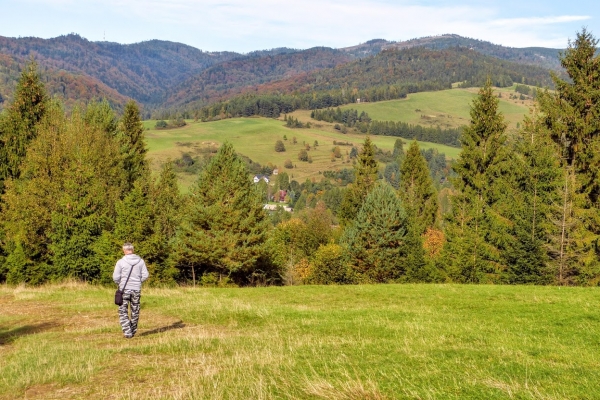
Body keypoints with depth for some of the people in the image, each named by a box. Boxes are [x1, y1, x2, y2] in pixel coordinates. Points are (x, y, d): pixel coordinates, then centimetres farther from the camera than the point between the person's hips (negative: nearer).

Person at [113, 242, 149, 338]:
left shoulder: (121, 262, -10)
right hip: (136, 290, 3)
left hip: (124, 289, -3)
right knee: (135, 311, 14)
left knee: (123, 312, 5)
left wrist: (120, 283, 12)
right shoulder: (140, 261, -1)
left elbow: (115, 277, -9)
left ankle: (127, 332, -3)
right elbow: (145, 275, 1)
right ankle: (133, 331, 22)